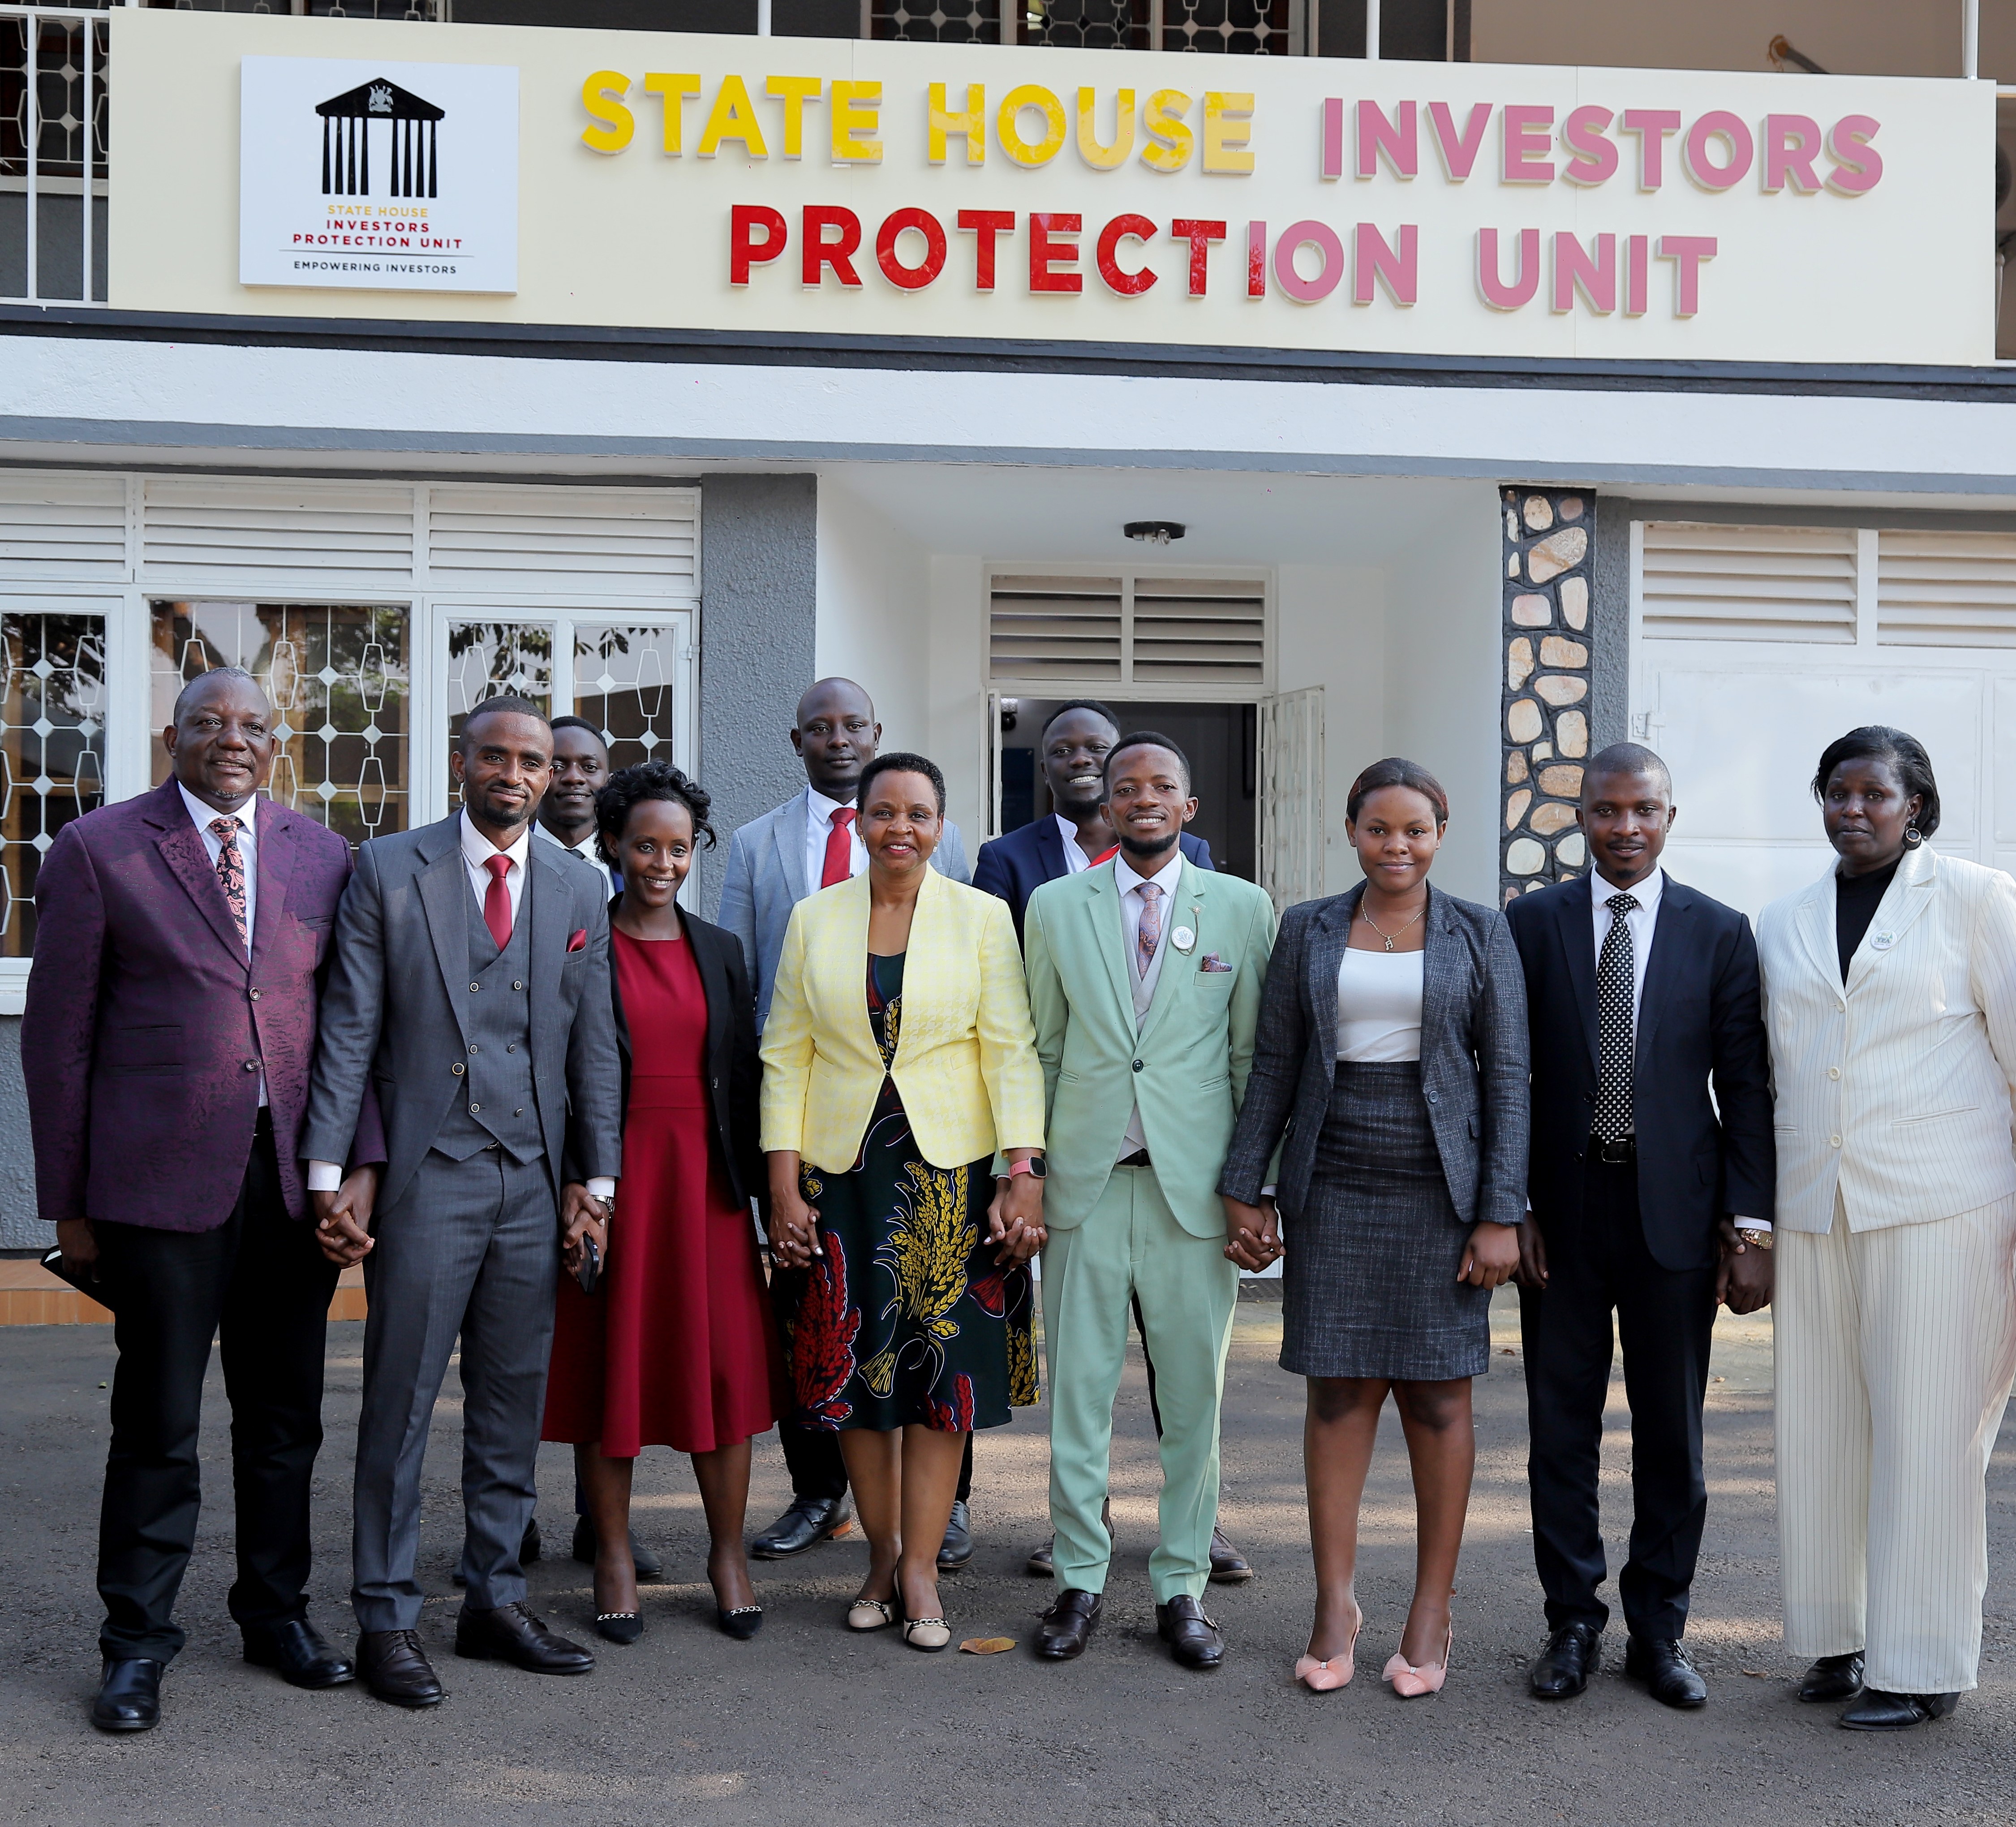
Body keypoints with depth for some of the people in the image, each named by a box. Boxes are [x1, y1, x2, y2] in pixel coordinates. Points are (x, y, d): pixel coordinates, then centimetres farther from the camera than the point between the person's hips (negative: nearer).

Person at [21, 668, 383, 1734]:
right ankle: (138, 1641, 20)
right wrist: (68, 1199, -1)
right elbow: (59, 1037, 0)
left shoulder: (323, 857, 9)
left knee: (285, 1416, 13)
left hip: (296, 1177, 3)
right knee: (158, 1424, 4)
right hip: (163, 1177, -3)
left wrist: (364, 1162, -1)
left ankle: (276, 1613, 29)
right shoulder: (97, 850, 0)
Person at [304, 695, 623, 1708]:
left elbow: (594, 1045, 10)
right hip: (425, 1175, -3)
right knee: (399, 1404, 3)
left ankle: (495, 1600, 24)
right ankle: (385, 1618, 14)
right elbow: (347, 1032, -3)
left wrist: (596, 1180, 5)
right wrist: (327, 1174, -9)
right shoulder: (388, 870, 0)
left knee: (514, 1404, 11)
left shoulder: (579, 888, 9)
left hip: (535, 1185, 4)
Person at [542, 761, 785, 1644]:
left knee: (725, 1362, 2)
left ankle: (728, 1552, 15)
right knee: (609, 1361, 4)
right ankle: (613, 1554, 17)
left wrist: (756, 1180, 4)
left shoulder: (720, 950, 11)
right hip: (609, 1175, -3)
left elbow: (745, 1075, 11)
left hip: (704, 1178, 3)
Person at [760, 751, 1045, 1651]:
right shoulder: (814, 919, 6)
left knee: (942, 1367, -1)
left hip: (950, 1172, -1)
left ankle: (920, 1569, 8)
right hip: (838, 1171, 2)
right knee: (853, 1365, 5)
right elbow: (786, 1055, 5)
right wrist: (783, 1187, -1)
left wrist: (1024, 1175, -10)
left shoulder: (981, 918, 1)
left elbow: (1011, 1052, -1)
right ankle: (882, 1554, 21)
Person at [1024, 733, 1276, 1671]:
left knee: (1195, 1398, 6)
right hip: (1084, 1181, 1)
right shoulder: (1055, 906, 7)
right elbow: (1040, 1049, 9)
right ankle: (1080, 1579, 18)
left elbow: (1256, 1055, 4)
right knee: (1077, 1392, 5)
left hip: (1193, 1184, -1)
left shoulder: (1242, 909, 4)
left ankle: (1182, 1585, 19)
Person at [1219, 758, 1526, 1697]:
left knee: (1438, 1396, 4)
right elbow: (1273, 1068, 7)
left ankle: (1432, 1611, 16)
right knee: (1339, 1390, 4)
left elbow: (1507, 1077, -1)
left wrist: (1500, 1215, -7)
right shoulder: (1307, 929, 6)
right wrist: (1244, 1191, 2)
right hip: (1333, 1188, 1)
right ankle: (1334, 1606, 15)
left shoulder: (1480, 932, 2)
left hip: (1439, 1189, -1)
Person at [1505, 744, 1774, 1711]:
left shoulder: (1719, 933, 2)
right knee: (1561, 1423, 6)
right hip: (1561, 1209, 0)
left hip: (1674, 1211, 0)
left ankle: (1657, 1630, 20)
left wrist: (1751, 1228, -4)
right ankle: (1573, 1624, 19)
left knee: (1671, 1430, 7)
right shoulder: (1531, 924, 2)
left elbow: (1745, 1088, 1)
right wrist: (1512, 1208, -4)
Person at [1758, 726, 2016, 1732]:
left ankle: (1920, 1666, 8)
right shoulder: (1780, 926, 14)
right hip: (1814, 1213, 4)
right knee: (1818, 1431, 6)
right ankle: (1836, 1641, 18)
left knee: (1926, 1433, -1)